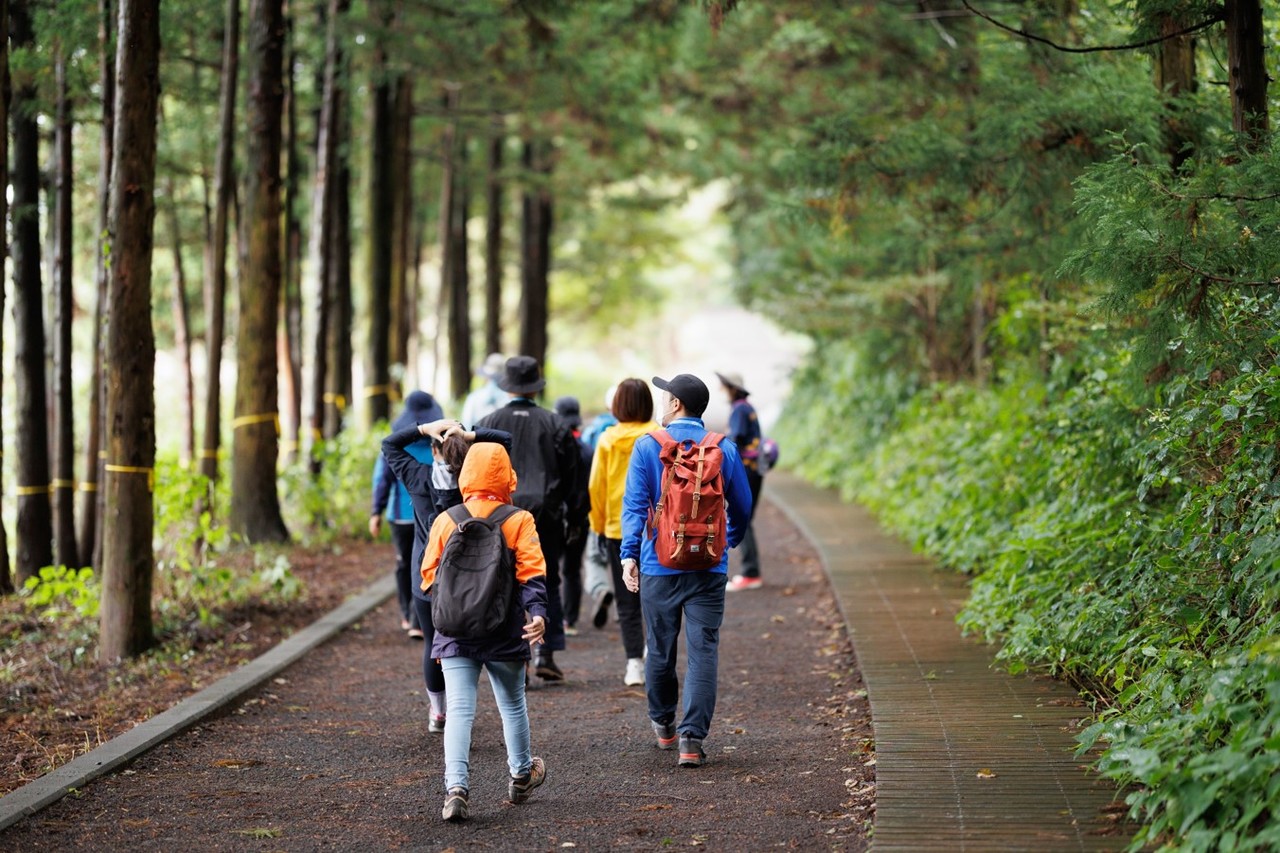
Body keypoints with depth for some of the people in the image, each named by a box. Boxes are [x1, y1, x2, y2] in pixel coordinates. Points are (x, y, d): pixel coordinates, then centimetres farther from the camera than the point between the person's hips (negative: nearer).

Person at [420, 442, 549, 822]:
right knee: (512, 705, 18)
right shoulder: (518, 521, -5)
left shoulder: (445, 520, 0)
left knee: (459, 710, -3)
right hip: (504, 634, 0)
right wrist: (537, 613, -20)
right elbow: (531, 573, -15)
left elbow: (430, 575, 5)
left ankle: (456, 787, -20)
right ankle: (521, 776, 36)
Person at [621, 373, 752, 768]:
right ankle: (692, 738, -11)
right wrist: (730, 540, 30)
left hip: (660, 564, 0)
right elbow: (741, 506, 12)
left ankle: (663, 725, 31)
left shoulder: (648, 446, -3)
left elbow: (634, 505, -7)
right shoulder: (724, 449, 3)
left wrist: (629, 554, -5)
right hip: (709, 568, 0)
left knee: (660, 647, 14)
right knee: (703, 651, -2)